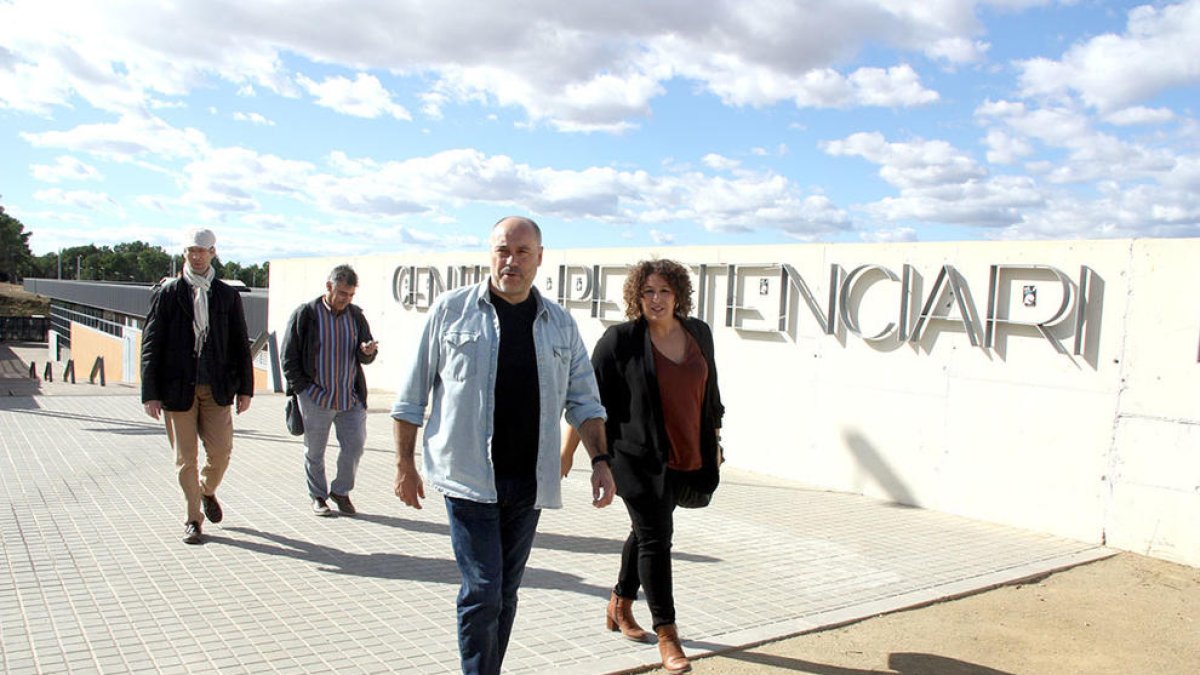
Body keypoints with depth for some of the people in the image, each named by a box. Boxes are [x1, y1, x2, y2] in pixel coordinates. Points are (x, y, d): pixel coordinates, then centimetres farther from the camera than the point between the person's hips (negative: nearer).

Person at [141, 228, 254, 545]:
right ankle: (193, 519, 18)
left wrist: (245, 388, 6)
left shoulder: (227, 295, 8)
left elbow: (240, 344, 10)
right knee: (185, 458, 4)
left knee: (220, 450, -2)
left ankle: (207, 491, 30)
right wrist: (150, 393, -5)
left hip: (216, 388, 2)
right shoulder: (167, 293, 1)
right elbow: (151, 345, 0)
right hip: (178, 388, -1)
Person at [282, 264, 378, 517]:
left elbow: (364, 358, 11)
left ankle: (340, 491, 22)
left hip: (351, 398, 3)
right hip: (316, 398, -3)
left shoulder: (356, 315, 7)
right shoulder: (305, 314, -5)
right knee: (314, 451, 9)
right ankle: (318, 496, 27)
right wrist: (303, 387, -9)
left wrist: (368, 352, -12)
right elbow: (289, 358, -2)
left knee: (355, 446, 1)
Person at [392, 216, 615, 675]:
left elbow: (583, 400, 11)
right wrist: (404, 464, 0)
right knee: (482, 591, -6)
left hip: (529, 482, 4)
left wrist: (600, 460, -2)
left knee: (506, 593, 13)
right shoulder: (452, 309, -1)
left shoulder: (560, 324, 8)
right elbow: (412, 396, 2)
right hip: (469, 477, -3)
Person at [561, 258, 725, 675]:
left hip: (682, 456, 6)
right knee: (656, 538, -5)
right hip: (637, 456, -5)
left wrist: (715, 441, 19)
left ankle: (620, 607, 38)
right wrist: (568, 451, -7)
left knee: (646, 532, 18)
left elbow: (709, 393, 15)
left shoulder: (699, 333, 4)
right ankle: (666, 635, 6)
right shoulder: (621, 340, -11)